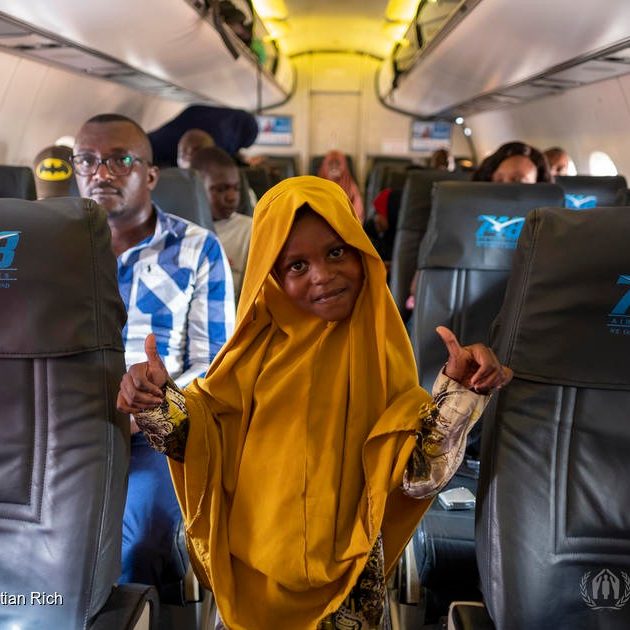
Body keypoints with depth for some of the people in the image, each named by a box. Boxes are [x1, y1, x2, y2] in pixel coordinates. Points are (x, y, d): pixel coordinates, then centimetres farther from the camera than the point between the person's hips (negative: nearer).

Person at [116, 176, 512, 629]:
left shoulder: (378, 347, -11)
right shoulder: (261, 343, -7)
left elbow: (414, 470, -15)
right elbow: (208, 435, -7)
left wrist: (459, 393, -29)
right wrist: (159, 402, -25)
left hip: (343, 570, -1)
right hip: (251, 564, 2)